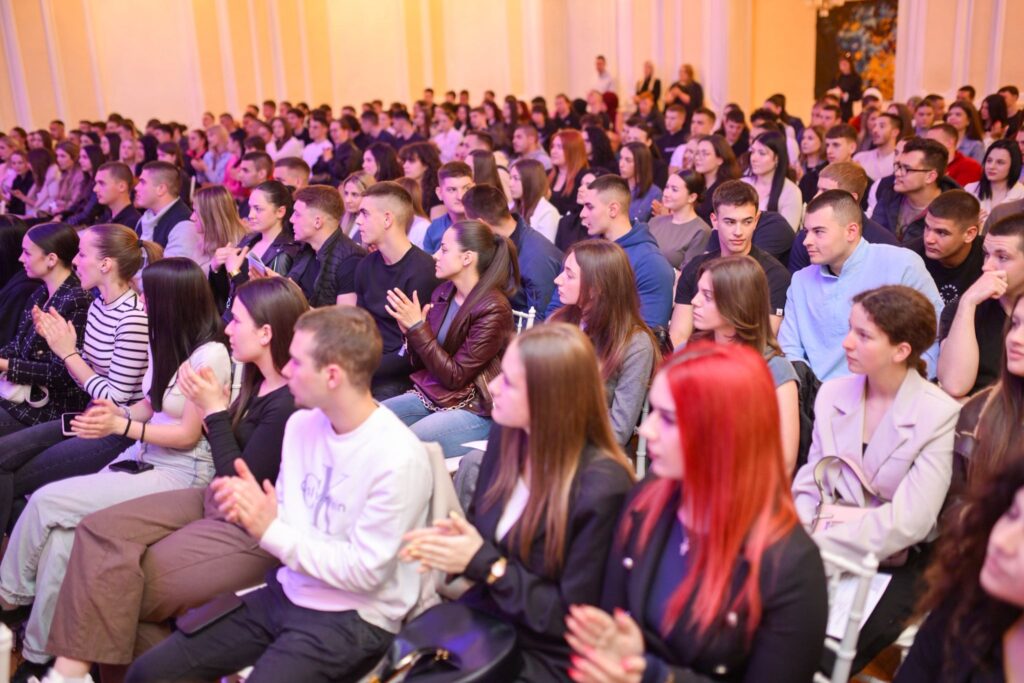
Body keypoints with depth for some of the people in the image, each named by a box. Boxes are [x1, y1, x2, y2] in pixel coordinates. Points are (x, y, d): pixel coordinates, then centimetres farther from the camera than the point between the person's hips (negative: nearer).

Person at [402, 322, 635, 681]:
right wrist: (450, 538, -10)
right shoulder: (506, 434, -4)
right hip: (481, 618, 6)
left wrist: (486, 564, -19)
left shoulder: (601, 489, -26)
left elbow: (574, 619, -19)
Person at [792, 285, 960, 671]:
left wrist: (821, 543, -21)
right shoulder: (832, 393, 4)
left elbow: (909, 521, -18)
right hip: (826, 548, 4)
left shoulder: (939, 415, -12)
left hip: (895, 562, -4)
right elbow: (810, 483, 5)